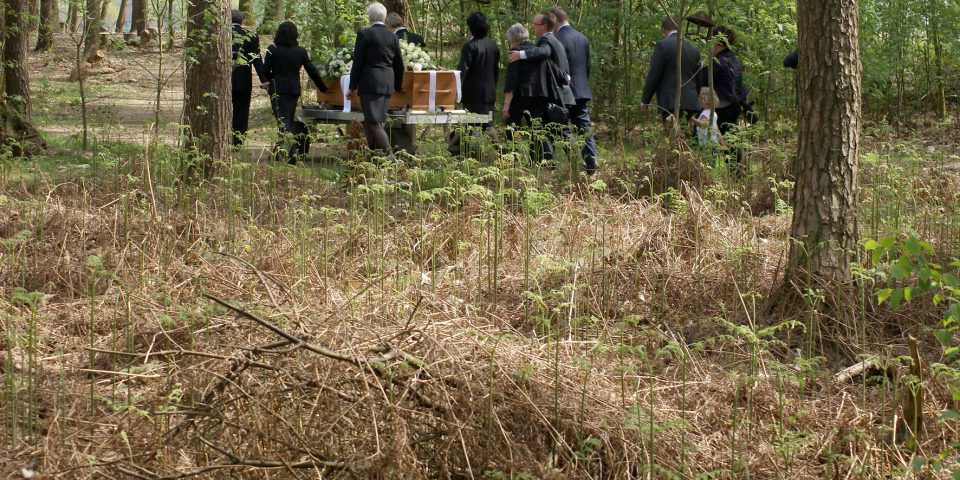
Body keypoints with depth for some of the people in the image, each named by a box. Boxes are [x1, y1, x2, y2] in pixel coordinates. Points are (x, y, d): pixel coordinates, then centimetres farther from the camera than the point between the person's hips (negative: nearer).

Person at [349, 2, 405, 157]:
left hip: (369, 82, -6)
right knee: (376, 121, 14)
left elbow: (358, 61, -6)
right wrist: (397, 86, 24)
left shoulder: (364, 34, -7)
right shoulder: (392, 36, 8)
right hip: (387, 83, 6)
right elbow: (399, 64, 13)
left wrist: (352, 86, -1)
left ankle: (389, 155, -20)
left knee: (373, 122, -7)